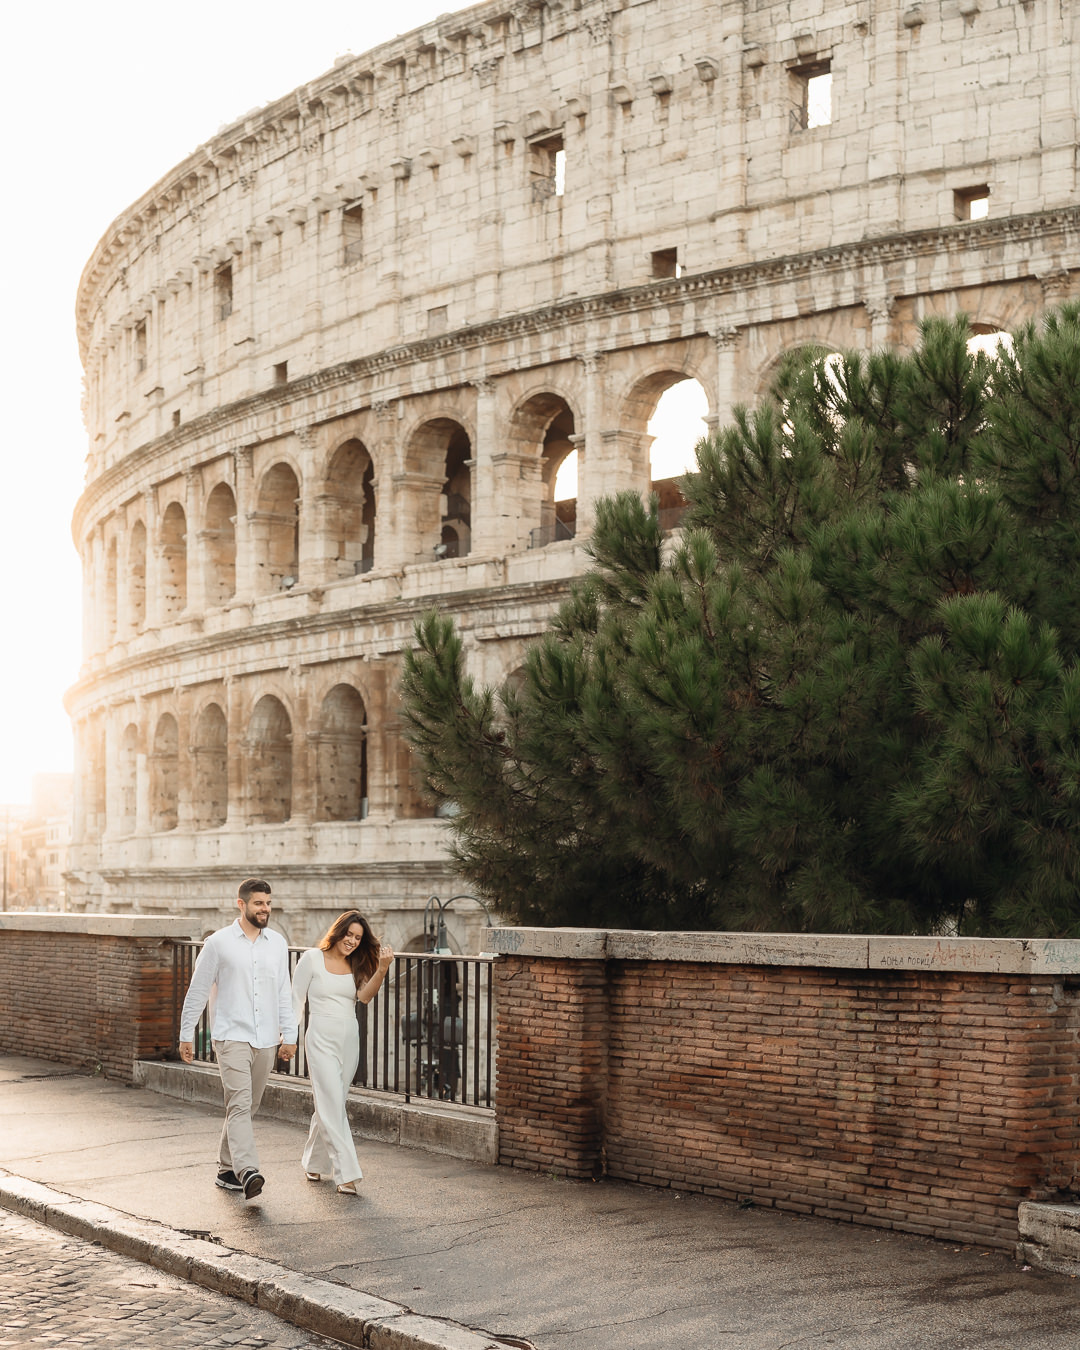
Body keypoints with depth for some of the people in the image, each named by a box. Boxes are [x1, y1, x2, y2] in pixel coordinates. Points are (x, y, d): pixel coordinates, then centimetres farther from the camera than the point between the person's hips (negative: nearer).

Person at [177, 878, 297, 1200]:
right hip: (231, 1037, -4)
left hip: (266, 1041, 5)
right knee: (239, 1104, -17)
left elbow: (284, 993, 14)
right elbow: (197, 991, 2)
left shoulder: (277, 944, 10)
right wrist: (186, 1035, 1)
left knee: (246, 1107, 11)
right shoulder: (218, 943, -2)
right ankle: (248, 1173, -29)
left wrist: (289, 1035, 8)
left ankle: (227, 1169, 24)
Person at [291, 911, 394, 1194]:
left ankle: (314, 1163, 31)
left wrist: (381, 970, -24)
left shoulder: (356, 965, 9)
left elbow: (365, 996, -9)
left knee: (330, 1105, 13)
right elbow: (296, 998, 0)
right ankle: (346, 1174, -15)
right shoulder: (313, 959, -3)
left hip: (349, 1040, 5)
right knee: (333, 1106, -11)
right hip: (321, 1039, -5)